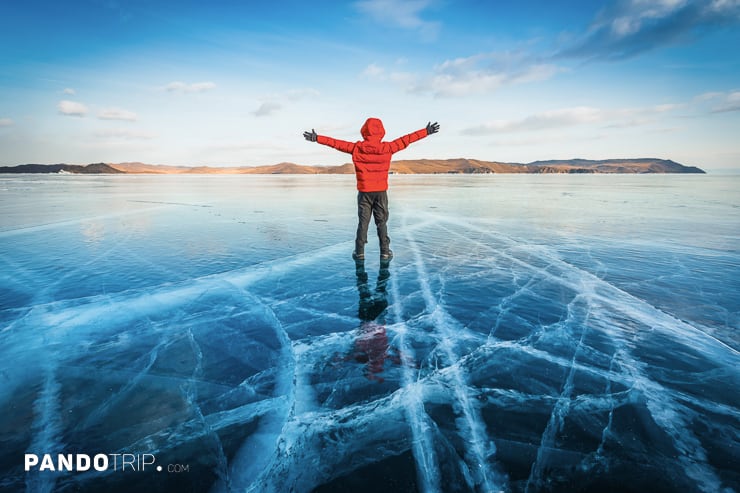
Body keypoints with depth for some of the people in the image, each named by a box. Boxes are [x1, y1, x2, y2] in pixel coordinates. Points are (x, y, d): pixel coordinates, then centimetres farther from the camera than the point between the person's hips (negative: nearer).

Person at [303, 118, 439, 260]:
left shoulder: (356, 148, -4)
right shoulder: (387, 148, -6)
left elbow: (336, 143, 1)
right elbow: (406, 139, 0)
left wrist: (317, 138, 10)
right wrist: (426, 131, 9)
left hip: (364, 191, 0)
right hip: (381, 191, 0)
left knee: (363, 222, 9)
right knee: (381, 222, 9)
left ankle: (360, 252, 11)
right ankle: (385, 252, 11)